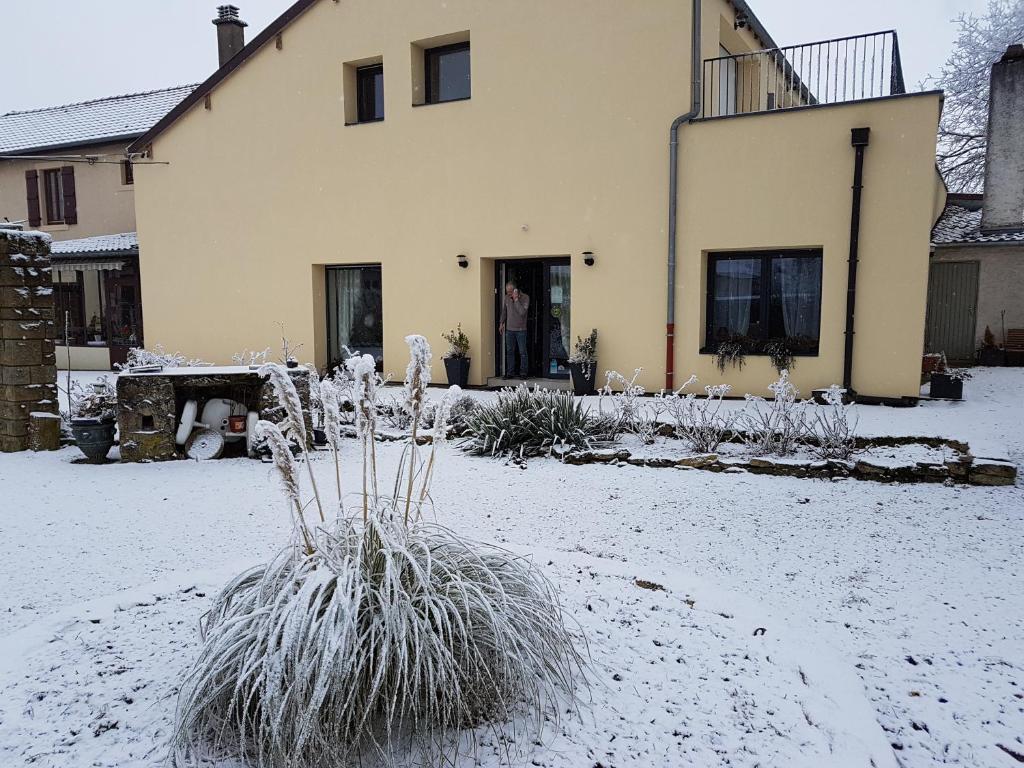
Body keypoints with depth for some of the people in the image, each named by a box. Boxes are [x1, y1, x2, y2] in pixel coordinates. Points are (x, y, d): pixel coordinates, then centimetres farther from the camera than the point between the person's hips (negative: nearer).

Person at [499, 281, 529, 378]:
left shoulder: (525, 297, -11)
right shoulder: (506, 298, 3)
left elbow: (522, 312, -23)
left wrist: (516, 299, -23)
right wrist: (501, 323, 17)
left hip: (521, 329, -4)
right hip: (509, 329, 4)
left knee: (522, 352, -1)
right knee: (509, 351, 6)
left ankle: (523, 373, 7)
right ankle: (510, 372, 13)